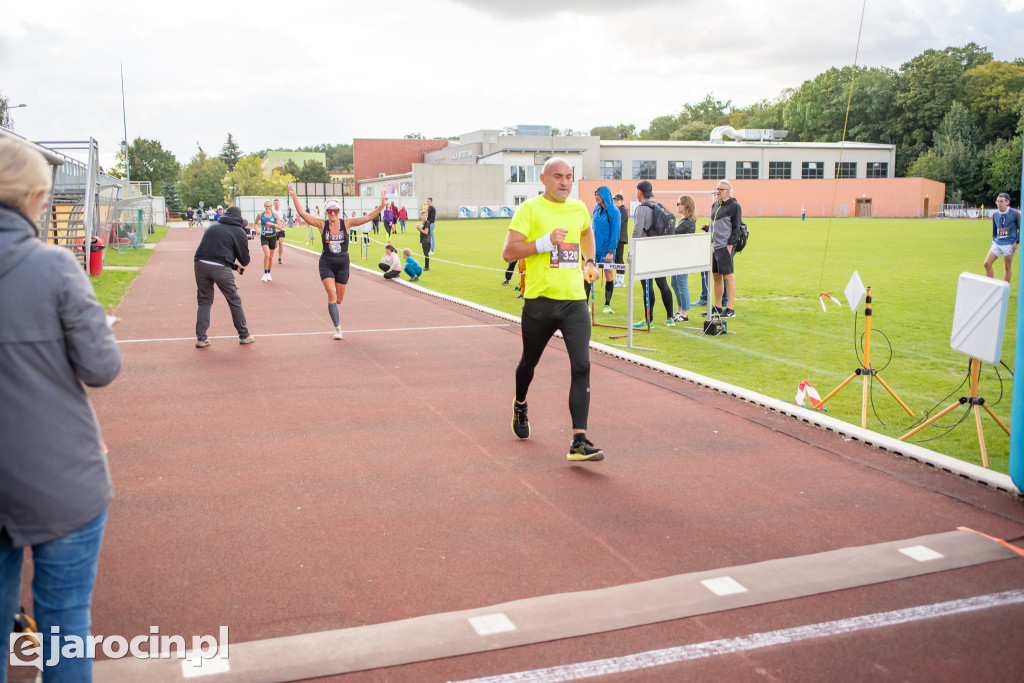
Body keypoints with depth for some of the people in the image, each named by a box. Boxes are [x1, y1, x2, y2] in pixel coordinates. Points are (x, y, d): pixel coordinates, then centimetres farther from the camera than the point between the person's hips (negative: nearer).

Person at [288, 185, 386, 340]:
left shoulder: (347, 224, -3)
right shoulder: (322, 225, -4)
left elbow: (369, 217, -7)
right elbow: (302, 213, -11)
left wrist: (382, 204, -18)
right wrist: (294, 196, -21)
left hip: (343, 264, 1)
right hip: (326, 264, -1)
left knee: (339, 299, 9)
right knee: (332, 295, -16)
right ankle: (337, 328, -10)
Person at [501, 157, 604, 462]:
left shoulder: (580, 208, 10)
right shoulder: (530, 209, -6)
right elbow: (508, 252, -13)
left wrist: (589, 262, 22)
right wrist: (544, 243, -21)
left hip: (575, 301, 3)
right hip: (539, 301, -3)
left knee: (581, 366, -11)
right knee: (529, 362, 16)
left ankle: (579, 441, -11)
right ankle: (520, 406, 49)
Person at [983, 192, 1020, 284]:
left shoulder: (1015, 213, -8)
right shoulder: (995, 214, 6)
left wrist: (1017, 242, -10)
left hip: (1009, 244, -5)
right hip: (997, 243, 5)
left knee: (1007, 267, 3)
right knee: (987, 264, -4)